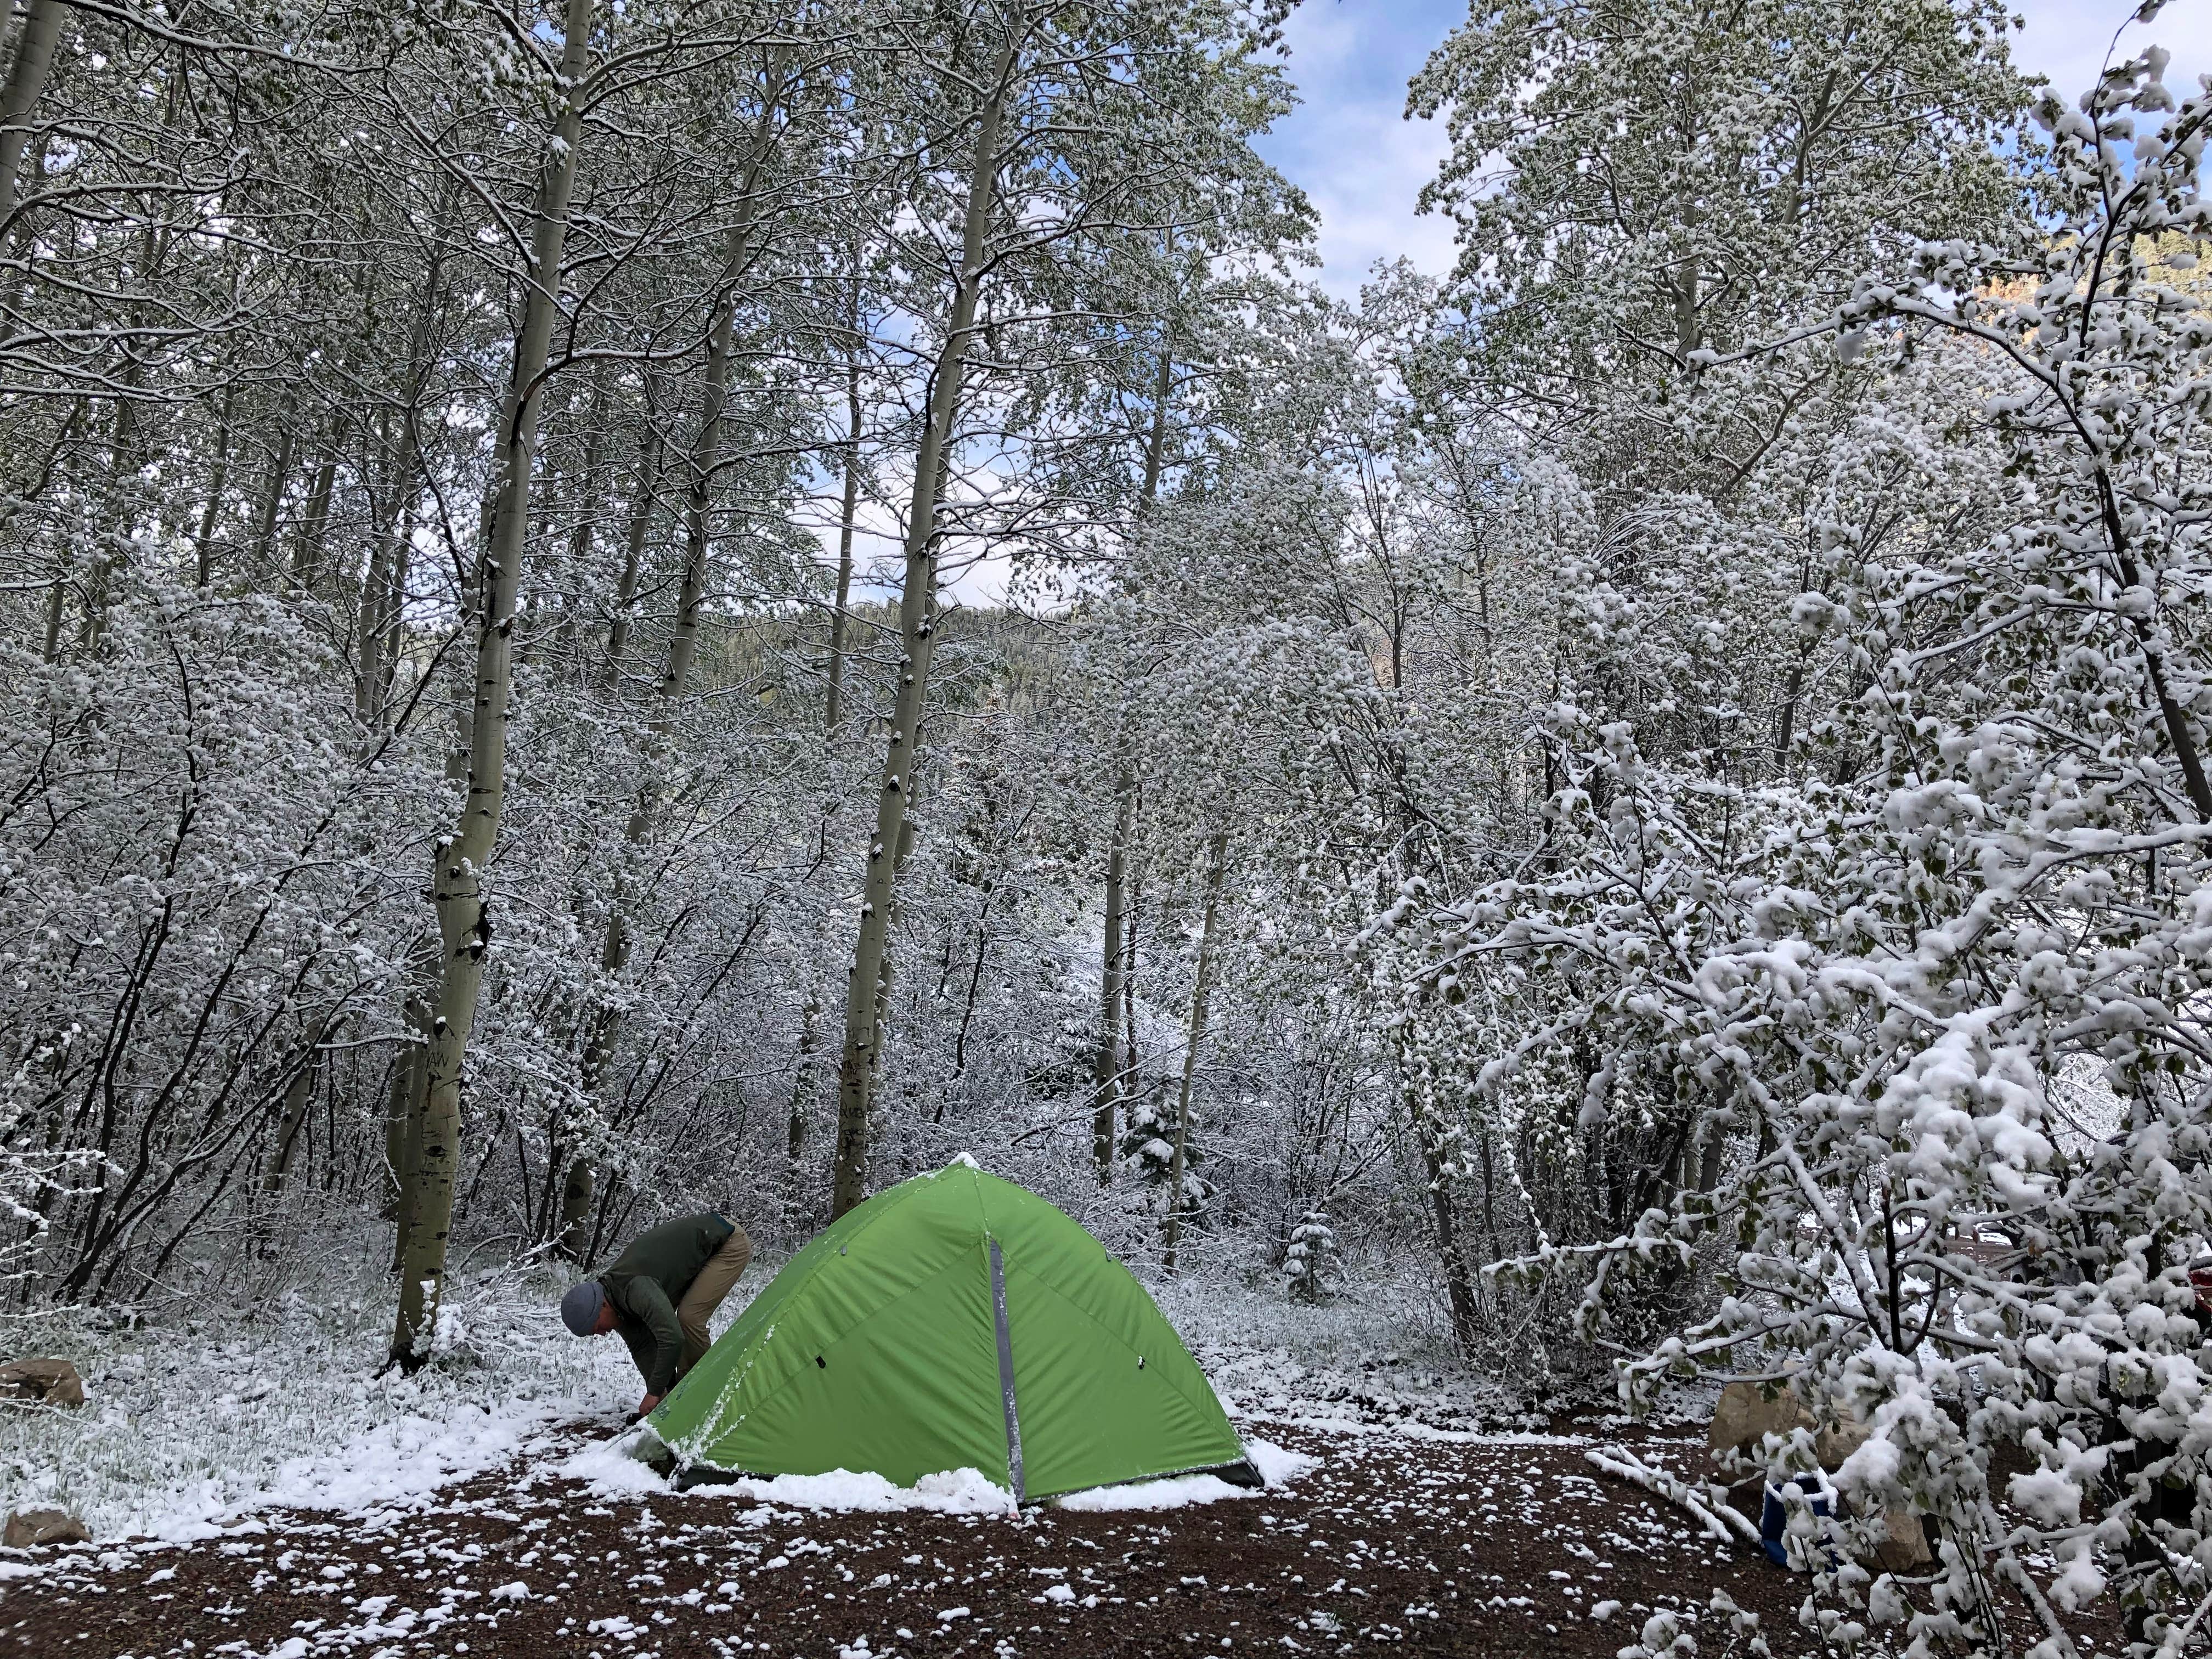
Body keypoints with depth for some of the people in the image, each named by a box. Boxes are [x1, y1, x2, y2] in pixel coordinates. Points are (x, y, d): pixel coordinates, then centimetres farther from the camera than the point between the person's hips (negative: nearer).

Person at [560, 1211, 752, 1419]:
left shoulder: (636, 1290, -33)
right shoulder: (618, 1297, -5)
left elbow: (672, 1339, -39)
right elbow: (642, 1348, 2)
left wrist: (654, 1393, -30)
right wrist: (663, 1393, -5)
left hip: (730, 1243, -9)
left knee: (690, 1317, -20)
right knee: (658, 1321, 2)